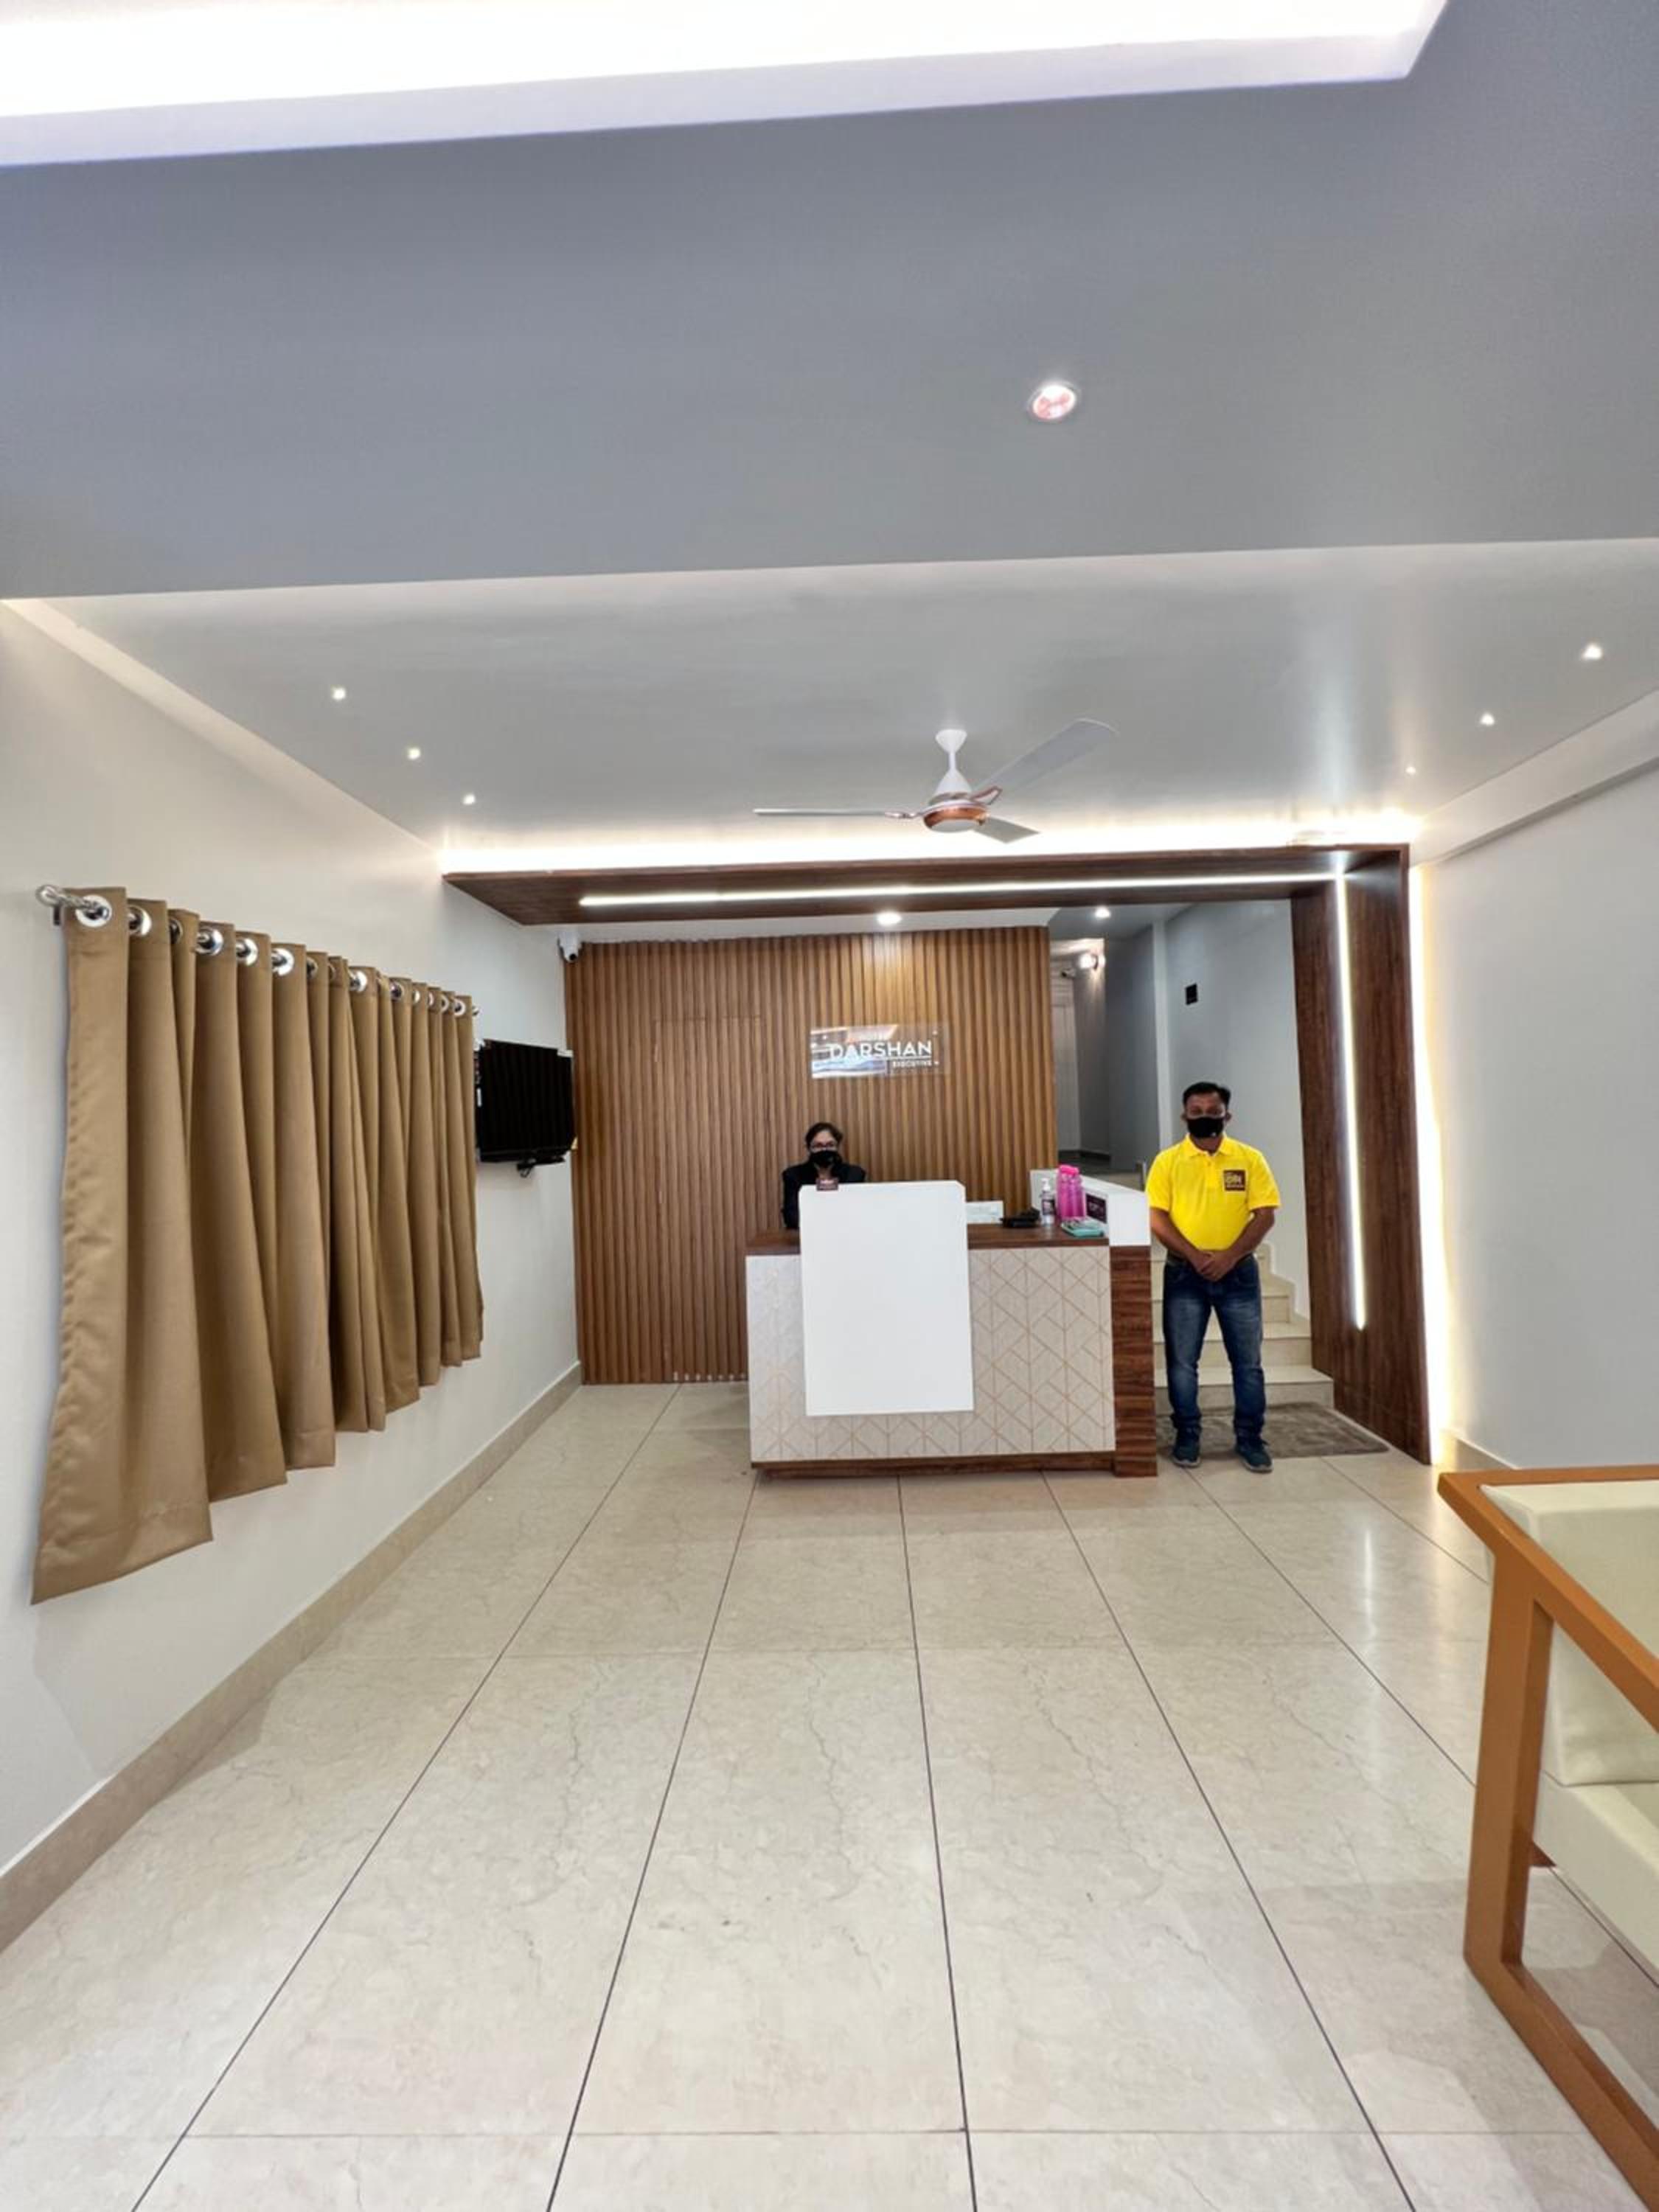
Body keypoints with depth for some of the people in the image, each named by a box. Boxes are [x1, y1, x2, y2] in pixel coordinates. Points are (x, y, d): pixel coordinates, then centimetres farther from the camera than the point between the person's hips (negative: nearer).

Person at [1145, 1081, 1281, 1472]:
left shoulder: (1250, 1159, 0)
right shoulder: (1167, 1161, -1)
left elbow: (1265, 1215, -5)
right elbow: (1156, 1218, -6)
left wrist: (1229, 1256, -16)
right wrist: (1195, 1256, -17)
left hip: (1238, 1272, 1)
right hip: (1185, 1274, 0)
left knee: (1247, 1361, 9)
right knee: (1181, 1361, 6)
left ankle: (1249, 1437, 23)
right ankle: (1187, 1435, 21)